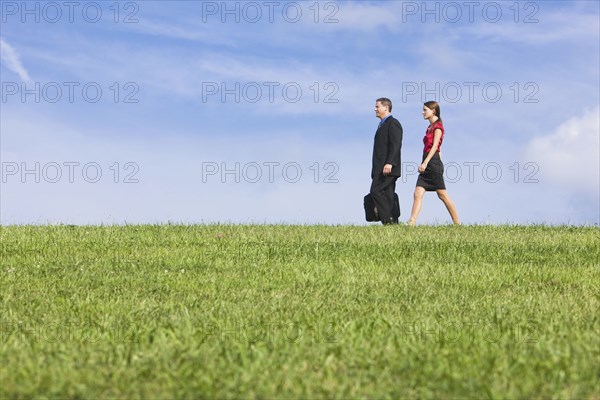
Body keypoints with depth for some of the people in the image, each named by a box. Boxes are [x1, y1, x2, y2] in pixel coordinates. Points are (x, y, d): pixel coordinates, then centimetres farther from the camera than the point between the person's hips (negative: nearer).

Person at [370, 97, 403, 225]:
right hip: (381, 169, 10)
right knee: (387, 196, 6)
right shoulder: (383, 124, 24)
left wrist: (389, 163, -28)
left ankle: (388, 220, -16)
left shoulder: (393, 123, -6)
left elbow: (396, 145, -17)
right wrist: (375, 169, 18)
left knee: (376, 191, -17)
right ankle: (393, 222, 4)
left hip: (388, 168, -10)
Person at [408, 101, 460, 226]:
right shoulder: (430, 127, 20)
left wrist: (425, 163, -23)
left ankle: (457, 223, 5)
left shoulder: (438, 126, -6)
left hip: (433, 162, -9)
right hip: (427, 164, 9)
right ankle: (412, 223, -15)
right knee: (418, 193, -5)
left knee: (442, 194, -3)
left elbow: (435, 146, -15)